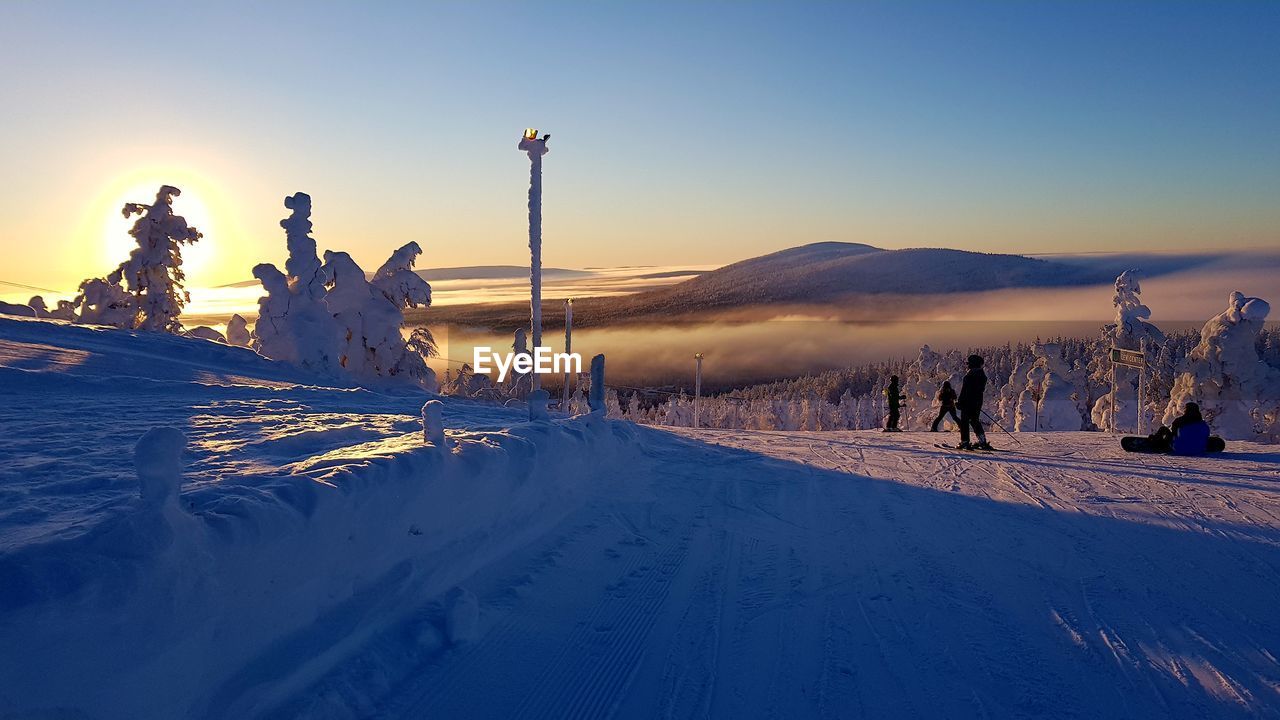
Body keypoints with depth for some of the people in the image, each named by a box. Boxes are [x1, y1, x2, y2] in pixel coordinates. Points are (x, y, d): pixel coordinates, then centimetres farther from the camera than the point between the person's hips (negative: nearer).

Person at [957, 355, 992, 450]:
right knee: (975, 421, 15)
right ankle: (983, 442, 9)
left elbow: (964, 391, -17)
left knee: (964, 422, -1)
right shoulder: (982, 375, 11)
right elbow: (982, 389, 17)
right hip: (978, 402, 8)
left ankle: (964, 442, -3)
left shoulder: (969, 375, -16)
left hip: (968, 403, -8)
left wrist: (960, 402, -12)